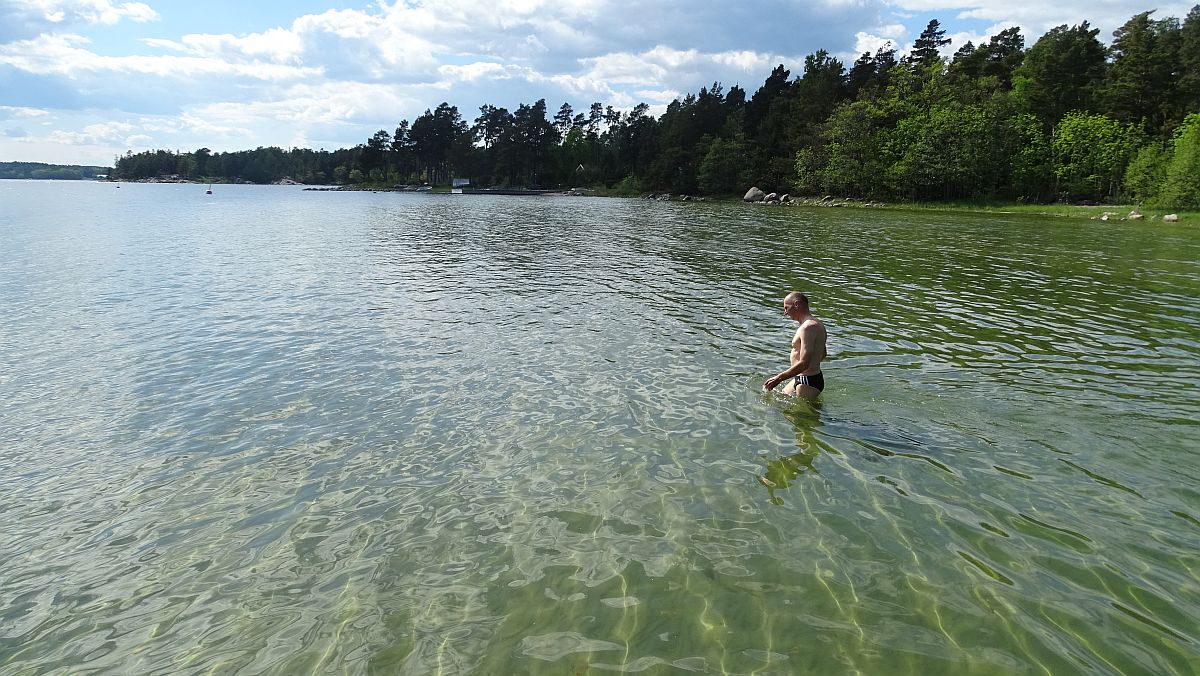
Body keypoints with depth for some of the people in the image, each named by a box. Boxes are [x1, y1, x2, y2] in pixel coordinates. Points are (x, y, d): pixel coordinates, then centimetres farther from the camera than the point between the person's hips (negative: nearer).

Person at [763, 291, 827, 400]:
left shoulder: (808, 327, -23)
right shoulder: (817, 324, 10)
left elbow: (804, 363, -28)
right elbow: (823, 354, 22)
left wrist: (779, 378, -23)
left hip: (808, 383, -11)